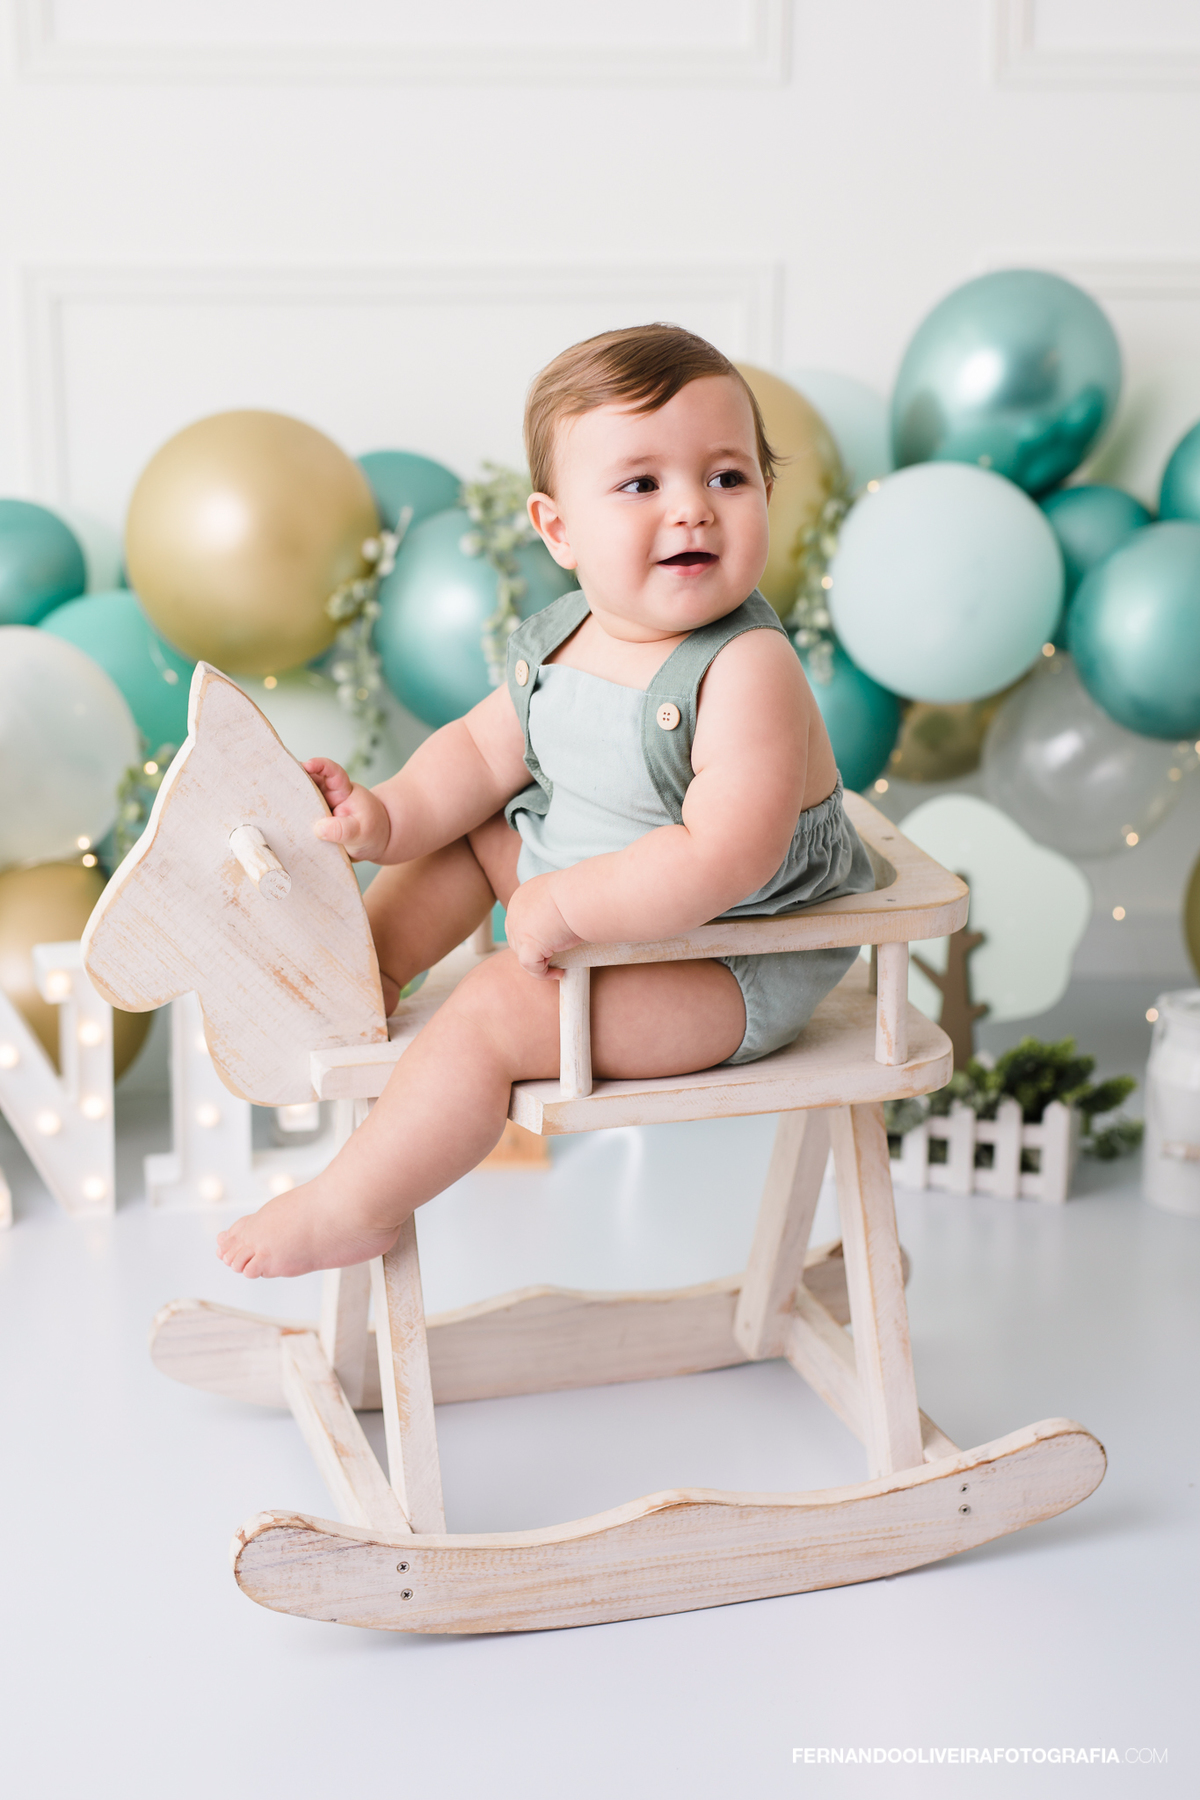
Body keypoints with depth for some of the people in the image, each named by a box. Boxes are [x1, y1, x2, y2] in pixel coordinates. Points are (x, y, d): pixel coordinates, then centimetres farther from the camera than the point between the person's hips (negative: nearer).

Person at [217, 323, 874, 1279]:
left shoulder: (747, 671, -30)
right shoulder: (559, 641, -4)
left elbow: (725, 860, -39)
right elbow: (484, 751, 10)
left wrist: (566, 907, -32)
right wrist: (387, 817, -7)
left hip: (732, 971, -9)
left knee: (492, 1011, -18)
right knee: (464, 829, 13)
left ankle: (353, 1208, -1)